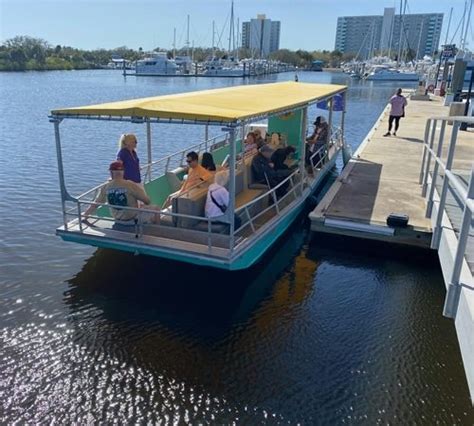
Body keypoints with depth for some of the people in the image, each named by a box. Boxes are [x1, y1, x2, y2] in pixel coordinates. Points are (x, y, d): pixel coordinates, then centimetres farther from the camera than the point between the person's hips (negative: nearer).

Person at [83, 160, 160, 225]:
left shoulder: (106, 187, -10)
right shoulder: (131, 185, -24)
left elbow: (94, 204, -1)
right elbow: (147, 201, -17)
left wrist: (85, 216, 14)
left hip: (118, 220, 6)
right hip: (134, 220, -6)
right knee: (156, 208, 13)